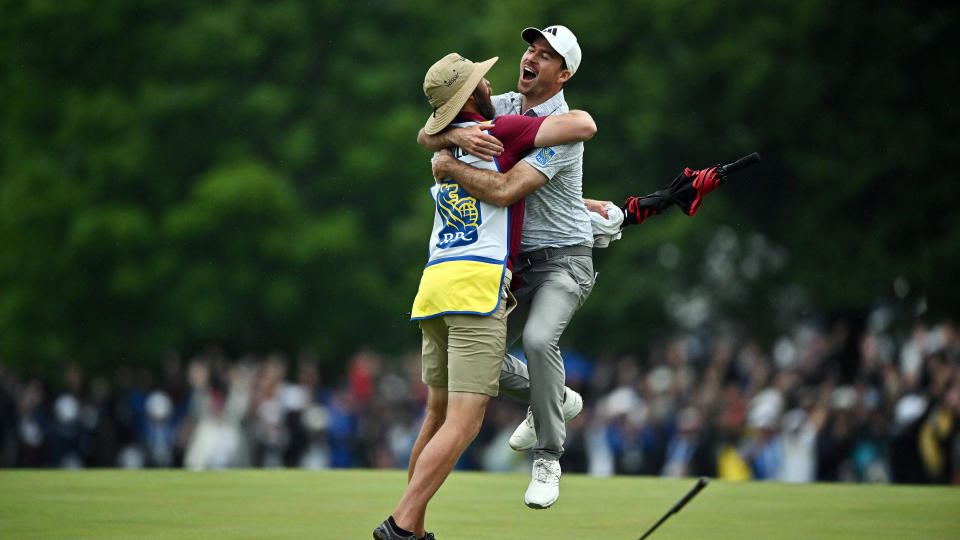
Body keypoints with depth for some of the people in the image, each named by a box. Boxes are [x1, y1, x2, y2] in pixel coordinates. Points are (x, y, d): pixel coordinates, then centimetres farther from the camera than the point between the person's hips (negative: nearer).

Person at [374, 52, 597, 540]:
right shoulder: (500, 131, 0)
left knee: (438, 415, 17)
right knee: (463, 423, -10)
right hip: (478, 284, -8)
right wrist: (573, 112, 17)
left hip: (434, 281, 8)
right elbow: (584, 127, -6)